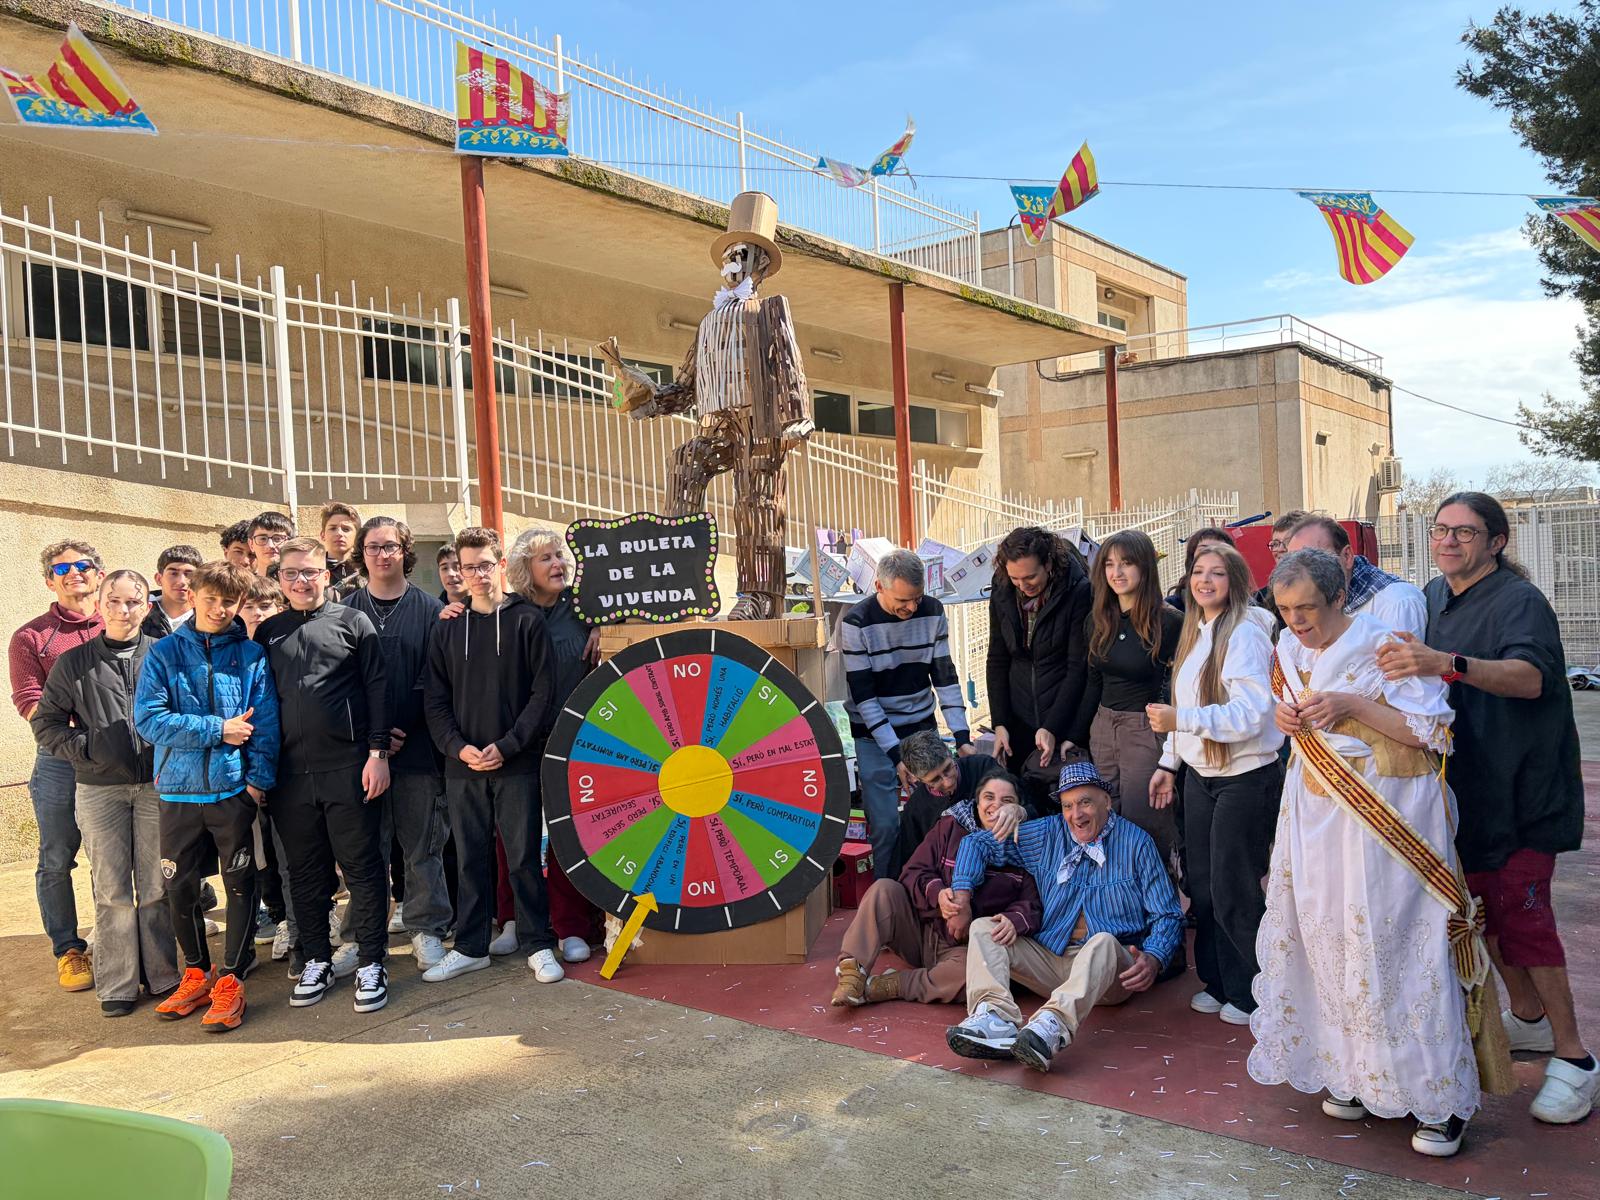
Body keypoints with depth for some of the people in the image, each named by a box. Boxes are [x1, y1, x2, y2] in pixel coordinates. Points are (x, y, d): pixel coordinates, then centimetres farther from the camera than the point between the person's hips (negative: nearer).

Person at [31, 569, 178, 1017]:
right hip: (99, 790, 0)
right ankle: (116, 985, 13)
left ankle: (163, 975, 17)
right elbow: (46, 721, 9)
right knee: (111, 890, 4)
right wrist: (85, 748, -6)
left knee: (157, 887, 6)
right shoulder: (74, 663, 6)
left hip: (157, 787, 0)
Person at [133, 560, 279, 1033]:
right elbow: (148, 719, -8)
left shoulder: (251, 655, 2)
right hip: (178, 790, 1)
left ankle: (231, 980, 16)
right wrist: (217, 729, -12)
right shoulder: (164, 653, 3)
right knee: (179, 887, 10)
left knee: (240, 886, 3)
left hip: (234, 789, -1)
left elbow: (265, 724, -2)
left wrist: (258, 779, -12)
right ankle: (196, 973, 29)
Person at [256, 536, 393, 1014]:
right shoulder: (268, 632, 12)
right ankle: (317, 960, 25)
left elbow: (377, 687, -1)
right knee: (305, 871, 12)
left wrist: (378, 752, -8)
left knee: (362, 866, 1)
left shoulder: (352, 621, 3)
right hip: (290, 773, 4)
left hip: (348, 766, -3)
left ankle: (371, 964, 11)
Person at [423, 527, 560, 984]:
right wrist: (457, 746, -8)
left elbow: (543, 691, -5)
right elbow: (435, 699, 7)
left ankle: (538, 945, 14)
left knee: (524, 858, 2)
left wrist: (507, 745, -12)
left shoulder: (527, 621, 0)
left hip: (517, 763, -3)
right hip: (462, 765, 3)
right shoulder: (446, 629, 9)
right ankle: (470, 947, 22)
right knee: (470, 858, 11)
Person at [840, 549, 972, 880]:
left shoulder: (932, 611, -4)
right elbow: (863, 696, -15)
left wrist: (962, 737, -9)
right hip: (875, 735, -3)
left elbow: (946, 677, -1)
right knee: (886, 826, -7)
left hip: (923, 728, 3)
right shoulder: (856, 622, -15)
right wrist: (896, 753, -19)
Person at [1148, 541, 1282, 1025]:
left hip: (1245, 778, -8)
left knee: (1234, 894, 0)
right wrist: (1168, 763, 16)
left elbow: (1250, 712, -24)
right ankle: (1219, 984, 28)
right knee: (1202, 887, 13)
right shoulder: (1195, 633, 11)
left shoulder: (1244, 634, -15)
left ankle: (1257, 994, 18)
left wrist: (1179, 720, -28)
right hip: (1199, 775, 8)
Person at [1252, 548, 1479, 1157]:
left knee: (1393, 947, -3)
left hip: (1386, 819, -6)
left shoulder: (1383, 647, -15)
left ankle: (1441, 1099, 11)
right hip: (1318, 814, 6)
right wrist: (1285, 717, -3)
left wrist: (1352, 705, -24)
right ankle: (1357, 1073, 23)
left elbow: (1433, 731, -15)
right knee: (1331, 941, 8)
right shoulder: (1290, 646, 5)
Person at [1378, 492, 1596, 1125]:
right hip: (1464, 784, 7)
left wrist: (1448, 664, -49)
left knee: (1520, 910, -9)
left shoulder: (1519, 601, -15)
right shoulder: (1433, 597, 7)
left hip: (1522, 787, -7)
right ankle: (1527, 1018, 35)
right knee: (1483, 904, 16)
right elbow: (1413, 682, 20)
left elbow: (1530, 676, -35)